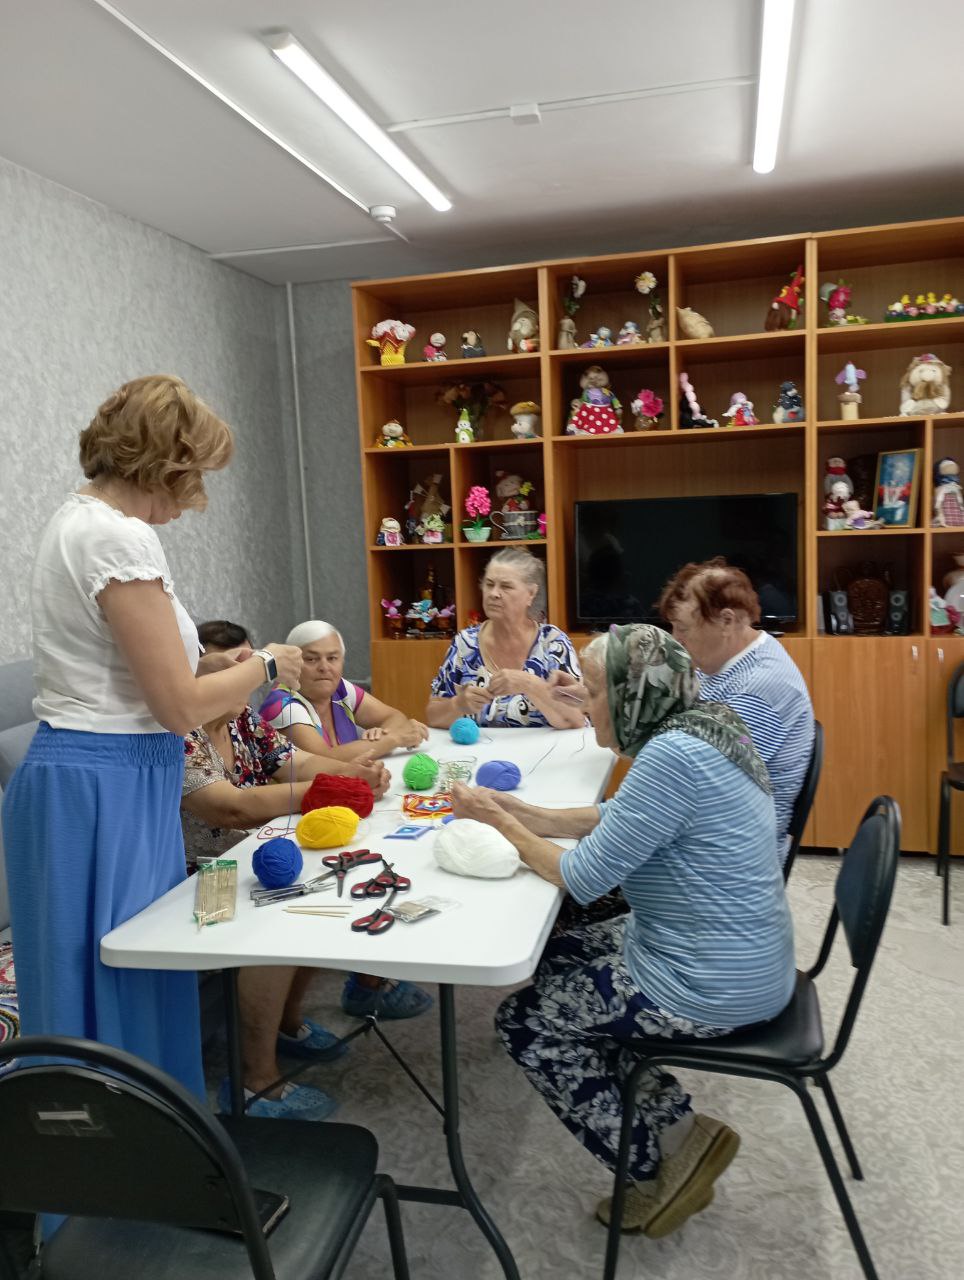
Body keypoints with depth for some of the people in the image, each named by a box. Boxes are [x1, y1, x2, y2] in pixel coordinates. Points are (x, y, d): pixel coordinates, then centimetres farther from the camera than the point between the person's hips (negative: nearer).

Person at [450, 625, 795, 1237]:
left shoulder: (671, 756, -27)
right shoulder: (699, 729, 4)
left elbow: (585, 877, -21)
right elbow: (618, 819, 14)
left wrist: (502, 822, -8)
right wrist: (526, 814, 5)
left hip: (713, 987, -10)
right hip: (742, 958, 10)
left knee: (524, 1021, 2)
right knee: (556, 962, 20)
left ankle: (660, 1167, 16)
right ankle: (678, 1133, 21)